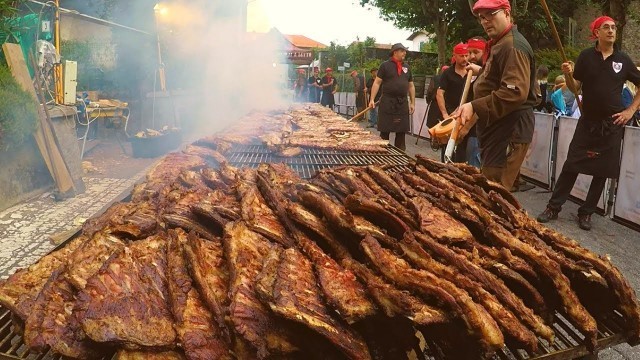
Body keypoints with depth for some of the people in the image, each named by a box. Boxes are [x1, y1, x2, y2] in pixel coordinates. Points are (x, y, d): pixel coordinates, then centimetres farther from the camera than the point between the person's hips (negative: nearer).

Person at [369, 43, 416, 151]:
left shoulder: (406, 67, 15)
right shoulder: (385, 65, 0)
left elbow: (411, 86, 18)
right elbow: (377, 83, -3)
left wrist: (413, 103, 12)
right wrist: (372, 99, -11)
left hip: (403, 103, 5)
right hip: (387, 102, -5)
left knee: (401, 132, 7)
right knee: (384, 132, -1)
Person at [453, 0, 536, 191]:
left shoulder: (513, 46, -15)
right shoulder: (500, 44, 20)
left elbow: (515, 93, -27)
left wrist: (475, 107, -29)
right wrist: (483, 71, 26)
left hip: (509, 130, -11)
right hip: (498, 127, 11)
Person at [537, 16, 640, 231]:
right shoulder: (586, 56, 0)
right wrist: (568, 74, -20)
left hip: (612, 125, 2)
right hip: (588, 122, -1)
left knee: (602, 172, 5)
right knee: (571, 166, -3)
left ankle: (586, 213, 16)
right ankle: (553, 208, 6)